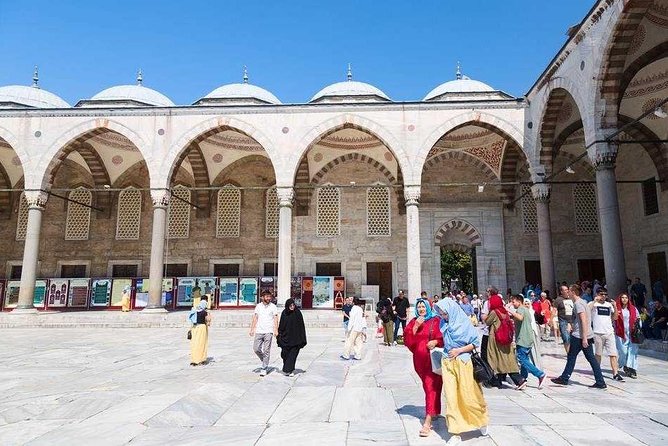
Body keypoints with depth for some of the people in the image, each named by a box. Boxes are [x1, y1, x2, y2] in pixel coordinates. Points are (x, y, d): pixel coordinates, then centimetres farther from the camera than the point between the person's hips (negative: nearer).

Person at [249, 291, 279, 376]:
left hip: (268, 331, -3)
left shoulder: (273, 306, 1)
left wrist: (276, 330, -11)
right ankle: (264, 360, 26)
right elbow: (255, 318, 12)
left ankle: (264, 369, 7)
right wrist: (252, 329, 7)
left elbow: (275, 319, -1)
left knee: (266, 351, -2)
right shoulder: (258, 306, 9)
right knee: (256, 349, 0)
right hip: (259, 331, 3)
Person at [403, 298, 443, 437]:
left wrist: (436, 341, -20)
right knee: (428, 385, 15)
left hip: (433, 359, -5)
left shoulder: (436, 321, -3)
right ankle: (434, 411, 34)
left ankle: (428, 420, -10)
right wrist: (415, 327, -12)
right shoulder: (413, 322, 9)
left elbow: (445, 337, -2)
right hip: (420, 360, 5)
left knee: (431, 387, -7)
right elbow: (407, 340, -1)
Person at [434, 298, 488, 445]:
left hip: (463, 363, -3)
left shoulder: (464, 323, -9)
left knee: (468, 396, 5)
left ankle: (481, 420, 34)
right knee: (451, 397, 0)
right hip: (447, 363, 4)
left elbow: (476, 343, -5)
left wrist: (459, 350, -12)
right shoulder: (443, 324, 2)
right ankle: (455, 433, 8)